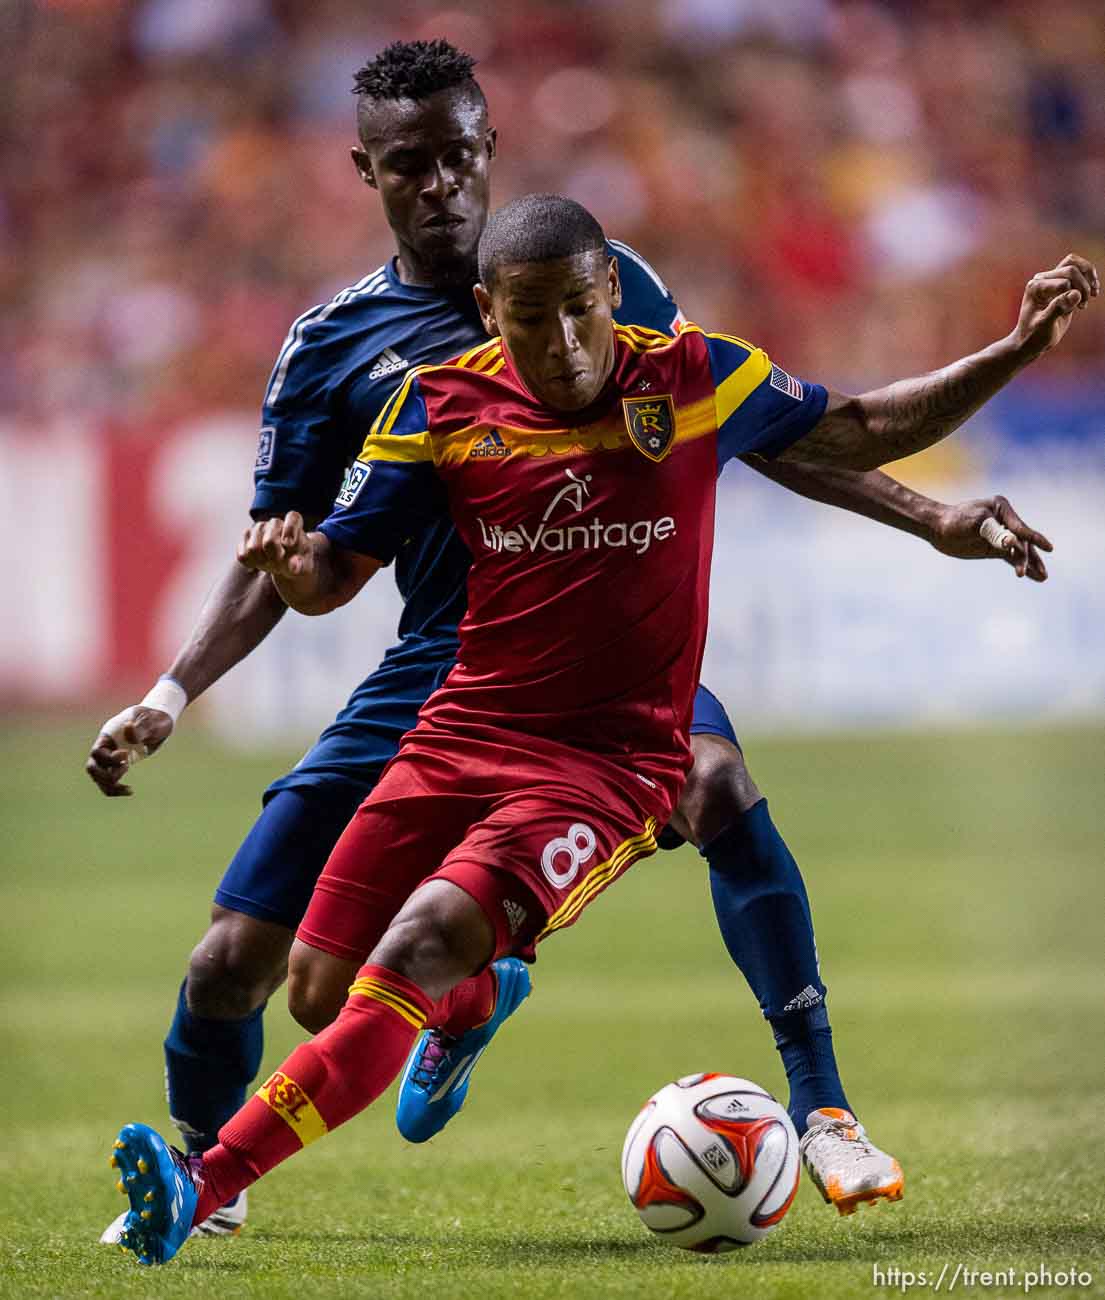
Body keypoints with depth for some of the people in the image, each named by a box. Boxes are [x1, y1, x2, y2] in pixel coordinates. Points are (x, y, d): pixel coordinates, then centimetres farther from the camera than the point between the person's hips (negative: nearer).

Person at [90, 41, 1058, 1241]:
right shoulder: (331, 348, 4)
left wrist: (928, 519, 3)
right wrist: (169, 697, -5)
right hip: (439, 672, 2)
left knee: (716, 781, -37)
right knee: (233, 960, -5)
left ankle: (822, 1109, -26)